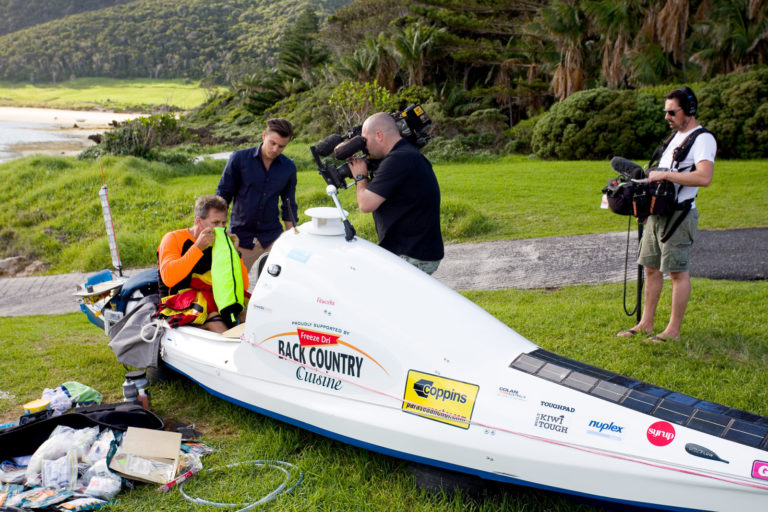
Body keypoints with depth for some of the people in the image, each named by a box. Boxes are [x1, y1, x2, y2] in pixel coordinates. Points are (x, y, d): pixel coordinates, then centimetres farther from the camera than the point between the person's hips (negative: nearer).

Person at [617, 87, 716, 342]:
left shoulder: (703, 139, -11)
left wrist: (665, 174, -23)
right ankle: (646, 324, 20)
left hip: (678, 215, -9)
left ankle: (673, 330, 5)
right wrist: (649, 174, 13)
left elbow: (704, 177, -26)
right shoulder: (676, 136, 19)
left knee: (678, 272, -2)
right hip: (658, 212, 9)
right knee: (651, 268, 12)